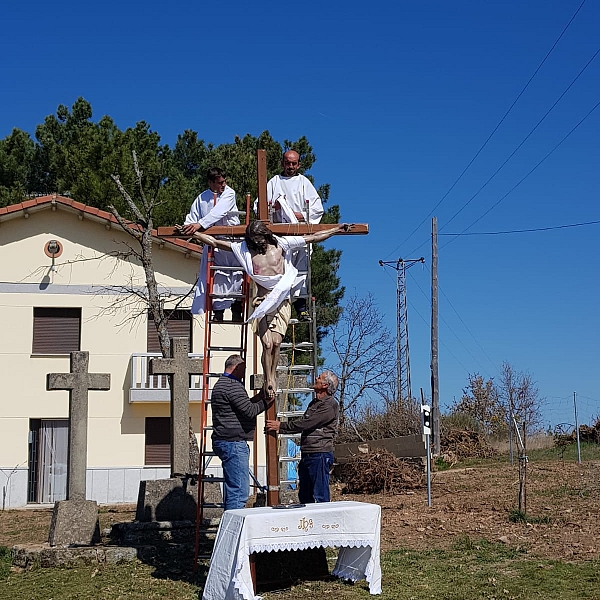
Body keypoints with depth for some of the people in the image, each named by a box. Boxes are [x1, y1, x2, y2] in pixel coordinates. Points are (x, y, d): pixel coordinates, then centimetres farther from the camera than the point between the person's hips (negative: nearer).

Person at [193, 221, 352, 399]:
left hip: (281, 301, 0)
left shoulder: (280, 244, 7)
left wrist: (337, 229, 9)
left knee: (276, 342, -12)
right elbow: (215, 242, 9)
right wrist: (193, 233, 4)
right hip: (262, 303, 0)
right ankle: (268, 381, 5)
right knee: (267, 344, -11)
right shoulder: (246, 249, 8)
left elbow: (313, 237, 9)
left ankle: (272, 377, 8)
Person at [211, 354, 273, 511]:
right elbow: (249, 411, -18)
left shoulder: (220, 384, 21)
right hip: (234, 443, -11)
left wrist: (258, 397, 19)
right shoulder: (233, 385, -13)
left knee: (231, 489, 15)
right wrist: (265, 401, -3)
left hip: (222, 441, 11)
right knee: (239, 491, -11)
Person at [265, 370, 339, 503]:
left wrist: (281, 425, -13)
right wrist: (280, 429, 8)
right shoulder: (314, 403, 21)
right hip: (306, 455, 10)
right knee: (304, 496, 13)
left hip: (320, 454, -10)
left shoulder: (330, 405, -11)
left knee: (320, 497, -7)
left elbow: (307, 423, -17)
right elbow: (303, 426, 21)